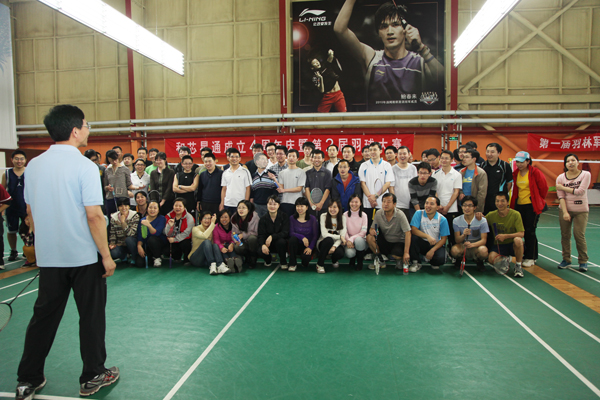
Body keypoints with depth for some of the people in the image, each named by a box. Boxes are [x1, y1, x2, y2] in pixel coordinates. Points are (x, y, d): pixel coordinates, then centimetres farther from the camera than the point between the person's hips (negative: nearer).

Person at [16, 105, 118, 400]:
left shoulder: (33, 165, 4)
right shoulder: (84, 166, -15)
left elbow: (30, 212, 11)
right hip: (84, 255, -5)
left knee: (44, 316, 17)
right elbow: (94, 215, -19)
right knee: (91, 316, 9)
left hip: (48, 256, 6)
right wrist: (107, 255, -12)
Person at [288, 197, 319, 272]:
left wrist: (310, 247, -20)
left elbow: (315, 235, -6)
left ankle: (305, 263, 11)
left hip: (307, 246, -1)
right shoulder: (292, 218, 0)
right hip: (296, 245, 1)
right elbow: (291, 233, -9)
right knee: (293, 238, -32)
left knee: (306, 257, -32)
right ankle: (292, 264, -16)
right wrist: (302, 237, -26)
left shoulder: (312, 219, -4)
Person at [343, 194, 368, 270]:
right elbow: (344, 231, -4)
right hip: (349, 241, 0)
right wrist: (348, 241, -22)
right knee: (349, 253, -32)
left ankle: (360, 262, -9)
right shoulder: (345, 215, -2)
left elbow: (363, 232, -11)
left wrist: (351, 239, -23)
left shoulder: (363, 215, -5)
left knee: (358, 240, -37)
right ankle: (352, 258, 11)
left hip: (361, 240, 0)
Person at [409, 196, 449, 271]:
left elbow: (444, 239, -6)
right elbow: (414, 230, -18)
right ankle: (416, 263, -12)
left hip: (436, 245, 0)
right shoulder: (419, 214, -8)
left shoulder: (442, 219, -8)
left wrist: (432, 250, -20)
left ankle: (429, 259, 11)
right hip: (422, 243, 0)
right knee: (413, 237, -31)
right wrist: (427, 236, -34)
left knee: (440, 259, -29)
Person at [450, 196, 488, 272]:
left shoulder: (482, 221, -8)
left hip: (476, 246, -1)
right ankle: (459, 259, 5)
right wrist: (463, 235, -31)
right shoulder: (456, 221, -4)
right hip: (463, 246, 1)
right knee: (454, 250, -34)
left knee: (483, 250, -36)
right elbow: (457, 240, -7)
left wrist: (472, 245, -33)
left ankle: (479, 262, 2)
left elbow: (484, 240, -12)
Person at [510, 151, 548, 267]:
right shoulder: (515, 173, 7)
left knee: (530, 231, -3)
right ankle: (521, 254, 19)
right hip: (519, 205, 5)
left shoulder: (535, 172, -9)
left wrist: (539, 200, 8)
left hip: (532, 206, -5)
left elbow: (543, 188, -2)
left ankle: (531, 258, 7)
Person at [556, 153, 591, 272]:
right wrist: (565, 212, -15)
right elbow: (561, 197, -6)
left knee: (579, 236, -4)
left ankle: (583, 261, 12)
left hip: (581, 211, -2)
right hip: (565, 210, 2)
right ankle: (566, 259, 18)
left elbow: (580, 191, -16)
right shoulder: (560, 177, 0)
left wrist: (563, 187, -8)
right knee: (565, 235, 4)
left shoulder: (586, 175, -4)